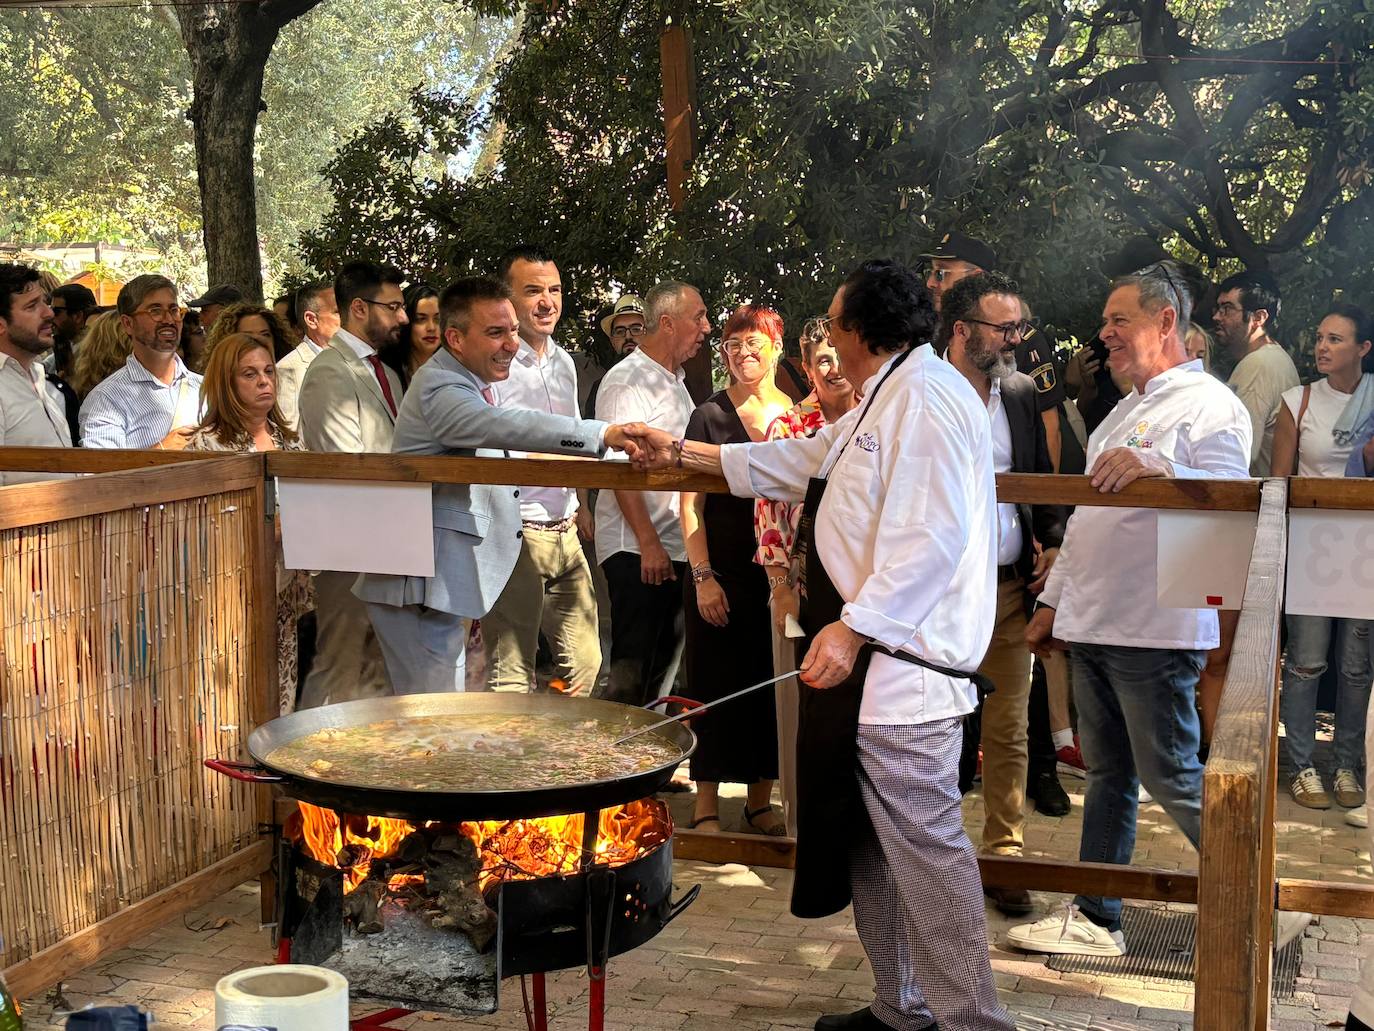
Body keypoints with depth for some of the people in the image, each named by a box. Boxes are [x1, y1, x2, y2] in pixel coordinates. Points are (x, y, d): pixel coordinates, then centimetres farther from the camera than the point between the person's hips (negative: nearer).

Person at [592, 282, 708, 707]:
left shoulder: (675, 381, 17)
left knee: (661, 668, 12)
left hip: (675, 547, 9)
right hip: (637, 549, -9)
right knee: (631, 674, -8)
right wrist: (649, 544, -21)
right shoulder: (627, 381, -12)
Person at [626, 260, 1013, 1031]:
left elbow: (926, 537, -23)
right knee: (873, 843, 16)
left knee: (923, 841, -8)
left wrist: (854, 626, -24)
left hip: (902, 663, -11)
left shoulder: (927, 398, -14)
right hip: (867, 659, 11)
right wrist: (684, 454, 34)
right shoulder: (882, 403, 21)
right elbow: (799, 463, 31)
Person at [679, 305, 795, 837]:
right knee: (715, 685, 1)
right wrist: (702, 576, -11)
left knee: (770, 687, 8)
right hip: (721, 575, -3)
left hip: (780, 574, 3)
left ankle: (759, 802, 20)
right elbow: (690, 504, -3)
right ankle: (706, 808, 9)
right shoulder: (710, 415, -2)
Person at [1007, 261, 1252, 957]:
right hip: (1092, 626, 9)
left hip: (1155, 631, -9)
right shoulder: (1122, 413, 21)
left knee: (1169, 776, -2)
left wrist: (1155, 468, -38)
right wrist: (1054, 600, 24)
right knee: (1107, 775, 13)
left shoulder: (1207, 404, -8)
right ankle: (1096, 920, 20)